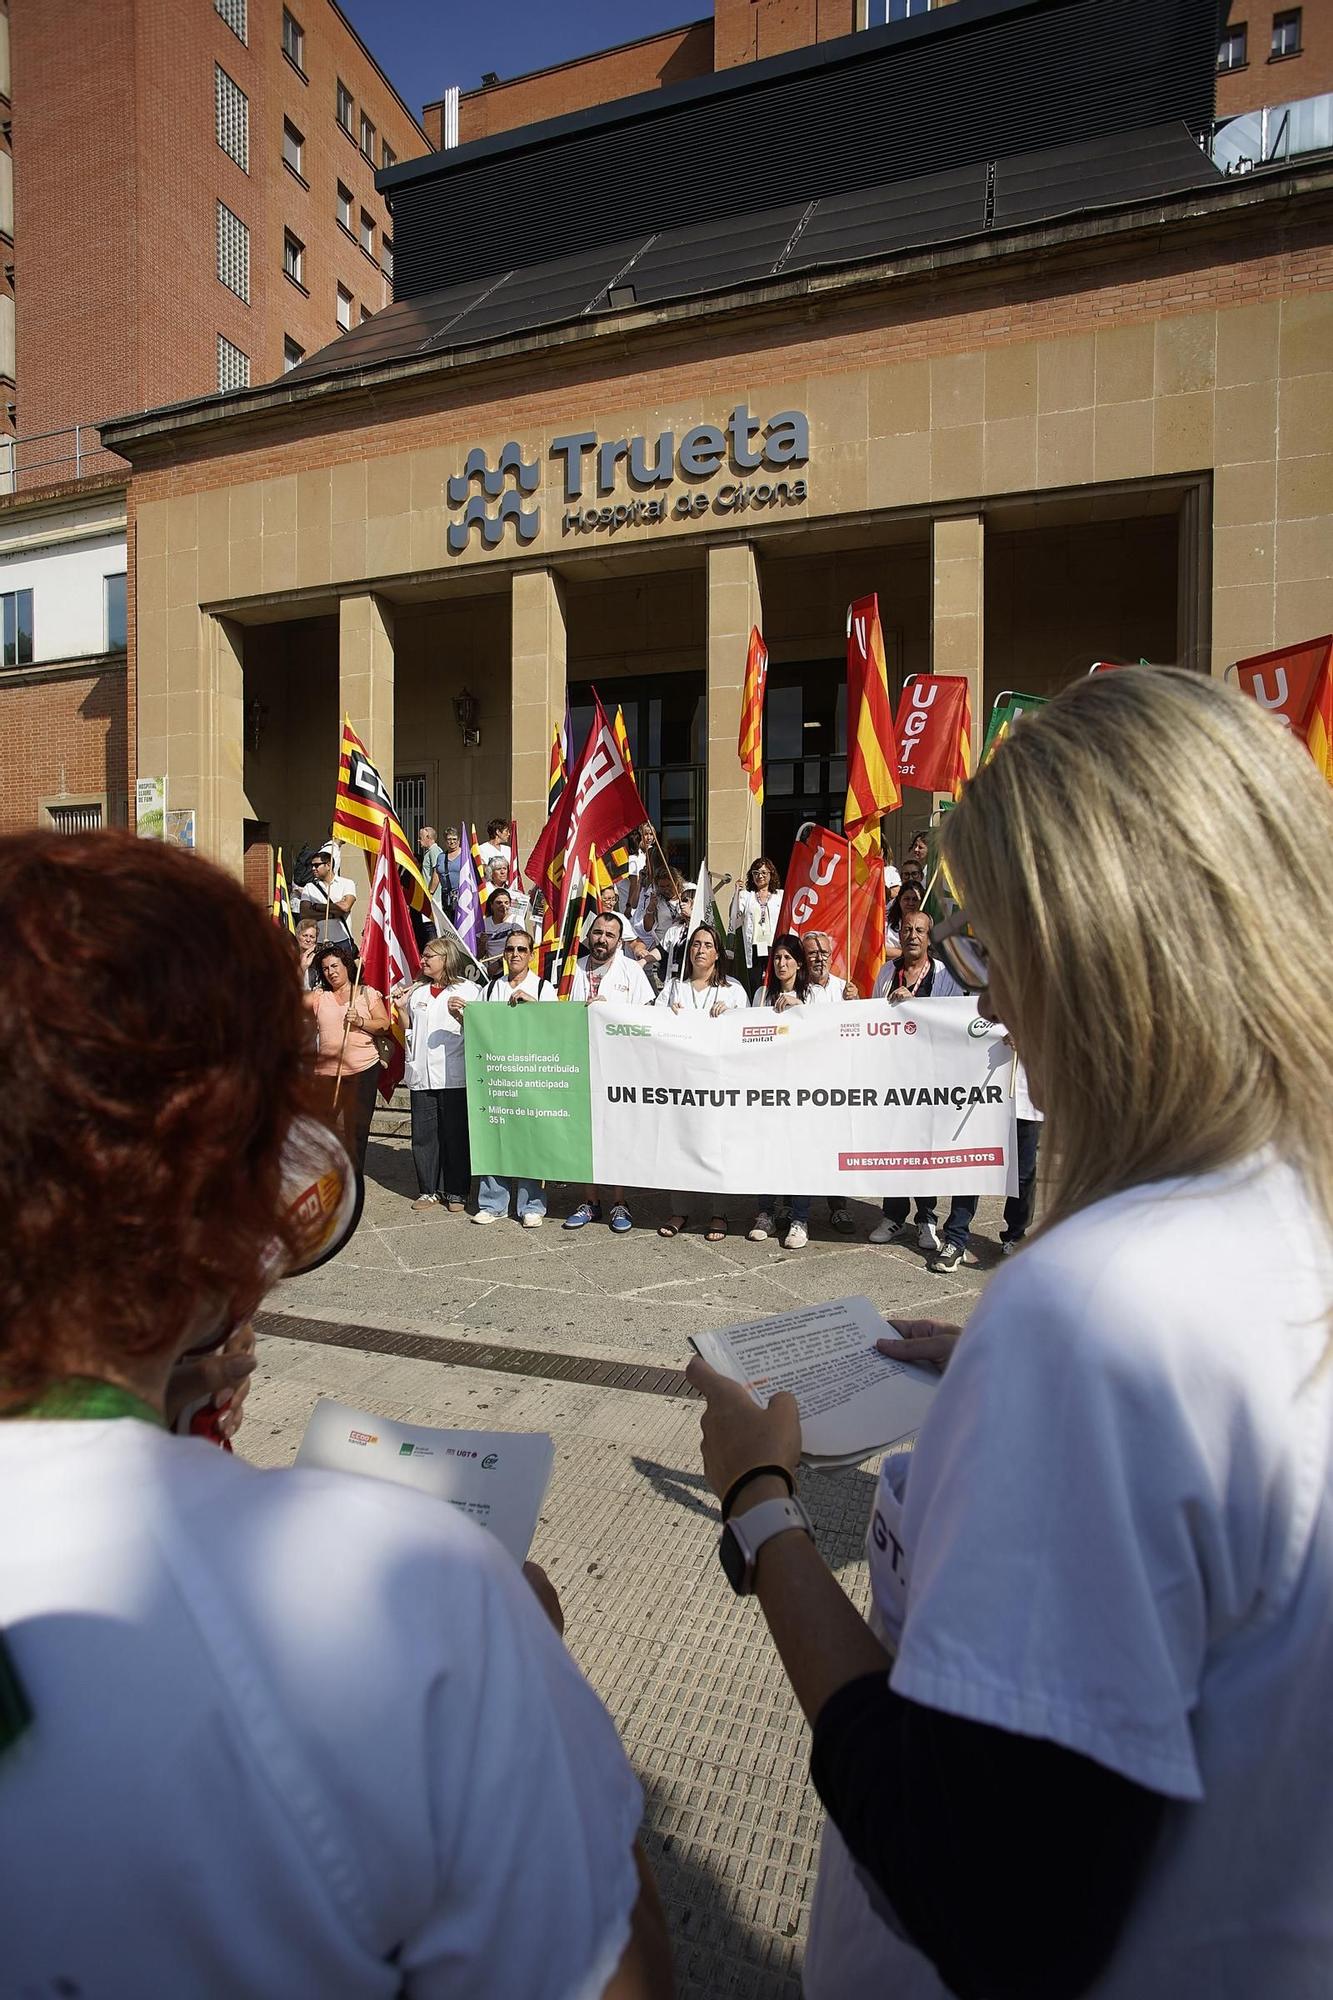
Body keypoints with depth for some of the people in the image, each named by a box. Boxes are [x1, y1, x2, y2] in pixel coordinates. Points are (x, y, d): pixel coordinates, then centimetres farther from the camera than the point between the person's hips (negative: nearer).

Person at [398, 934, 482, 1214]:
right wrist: (402, 1008, 7)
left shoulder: (470, 990, 1)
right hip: (421, 1074, 5)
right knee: (423, 1134, 7)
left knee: (456, 1135, 0)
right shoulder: (416, 991, 17)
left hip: (454, 1076, -5)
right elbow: (409, 1031, 21)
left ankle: (456, 1193, 10)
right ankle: (429, 1190, 18)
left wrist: (462, 1015, -19)